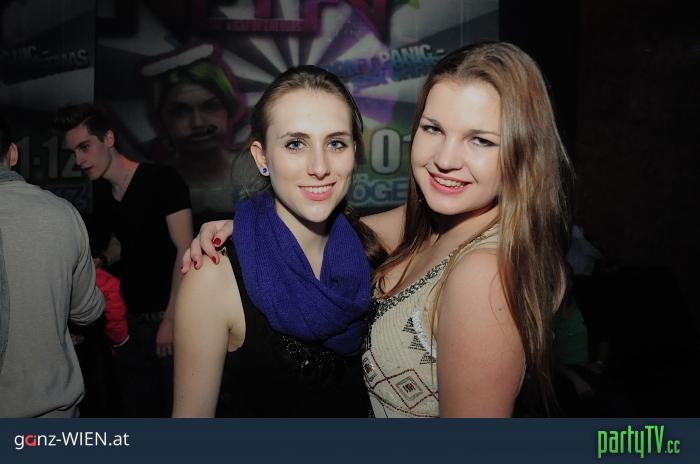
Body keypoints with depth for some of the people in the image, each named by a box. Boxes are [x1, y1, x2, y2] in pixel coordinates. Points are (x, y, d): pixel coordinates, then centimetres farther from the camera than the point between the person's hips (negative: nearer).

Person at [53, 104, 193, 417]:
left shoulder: (162, 180, -12)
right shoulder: (100, 193, 9)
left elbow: (185, 250, -14)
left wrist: (171, 318, -16)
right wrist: (102, 261, 1)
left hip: (171, 316, -6)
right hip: (131, 318, 6)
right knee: (137, 408, 13)